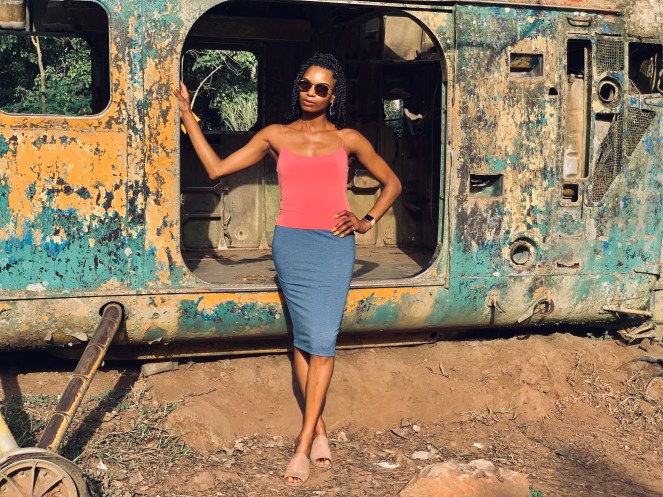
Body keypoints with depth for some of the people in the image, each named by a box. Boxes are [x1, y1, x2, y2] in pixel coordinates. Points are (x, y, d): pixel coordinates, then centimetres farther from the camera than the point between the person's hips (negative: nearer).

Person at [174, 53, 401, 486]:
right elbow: (217, 168, 9)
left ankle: (304, 445, -7)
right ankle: (319, 431, 13)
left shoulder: (347, 139, 9)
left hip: (334, 244, -1)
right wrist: (189, 117, 10)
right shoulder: (276, 136, 10)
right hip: (291, 242, 1)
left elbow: (392, 183, 19)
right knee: (304, 335, 1)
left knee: (322, 339, -9)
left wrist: (367, 222, 6)